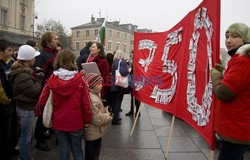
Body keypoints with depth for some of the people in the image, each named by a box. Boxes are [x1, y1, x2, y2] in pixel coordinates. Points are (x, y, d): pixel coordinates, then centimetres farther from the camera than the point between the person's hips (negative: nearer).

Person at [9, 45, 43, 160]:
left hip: (26, 107, 11)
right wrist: (39, 79, -10)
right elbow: (34, 92, -23)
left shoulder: (23, 72, 8)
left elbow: (31, 86, 14)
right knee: (26, 137, 4)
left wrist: (37, 78, 0)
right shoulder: (22, 76, -26)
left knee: (27, 135, 23)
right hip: (26, 109, -11)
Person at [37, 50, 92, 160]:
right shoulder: (80, 79, -15)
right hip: (75, 123, -2)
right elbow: (86, 103, -13)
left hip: (58, 122, 2)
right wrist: (87, 121, 0)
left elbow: (42, 102, -3)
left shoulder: (51, 79, -8)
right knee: (77, 150, 18)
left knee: (63, 150, 18)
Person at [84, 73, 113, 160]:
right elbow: (98, 119, -29)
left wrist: (105, 112, 3)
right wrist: (109, 116, -14)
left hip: (93, 133, 10)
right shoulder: (92, 100, -30)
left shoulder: (94, 95, 4)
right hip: (94, 134, -10)